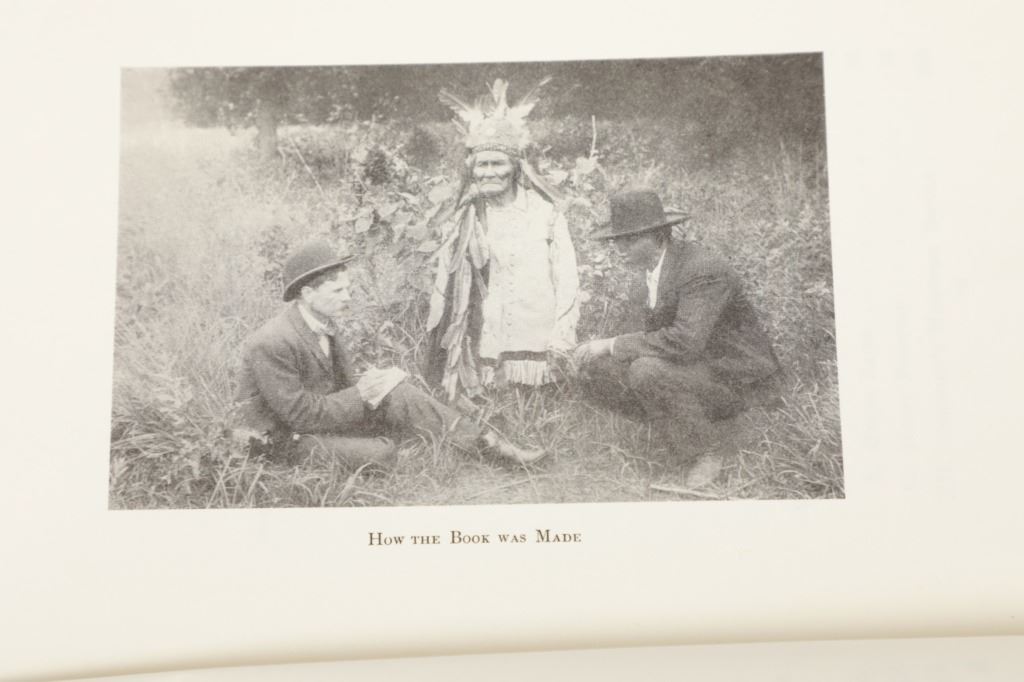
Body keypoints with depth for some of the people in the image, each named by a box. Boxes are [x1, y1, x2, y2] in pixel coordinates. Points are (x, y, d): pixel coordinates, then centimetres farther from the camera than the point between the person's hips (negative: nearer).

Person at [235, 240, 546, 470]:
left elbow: (343, 383, 7)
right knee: (380, 453, -29)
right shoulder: (272, 344, -28)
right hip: (285, 436, -7)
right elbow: (300, 414, -26)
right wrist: (360, 395, -22)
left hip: (324, 410, 7)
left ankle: (494, 445, -13)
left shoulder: (323, 324, -2)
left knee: (399, 394, -13)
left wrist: (368, 384, -15)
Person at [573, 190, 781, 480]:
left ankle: (704, 458, -14)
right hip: (693, 366, 8)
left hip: (736, 380, -8)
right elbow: (657, 334, 8)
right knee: (597, 367, -5)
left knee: (647, 371, -34)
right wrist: (603, 347, -9)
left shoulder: (704, 271, -24)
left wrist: (614, 344, -29)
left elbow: (685, 340, -36)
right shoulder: (657, 266, 4)